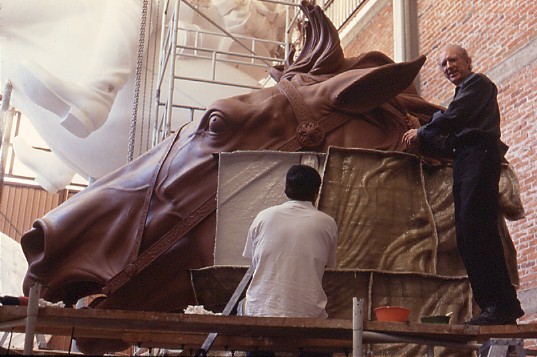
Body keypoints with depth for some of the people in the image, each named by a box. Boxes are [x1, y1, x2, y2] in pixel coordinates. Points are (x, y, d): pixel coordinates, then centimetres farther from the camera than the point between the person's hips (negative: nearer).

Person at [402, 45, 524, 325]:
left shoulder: (478, 83, 6)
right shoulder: (462, 94, 32)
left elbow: (453, 117, -9)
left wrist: (421, 133, 4)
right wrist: (422, 141, 14)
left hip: (478, 155, -9)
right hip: (463, 161, 9)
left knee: (475, 229, -19)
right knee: (466, 237, 1)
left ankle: (502, 304, -21)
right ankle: (493, 306, 1)